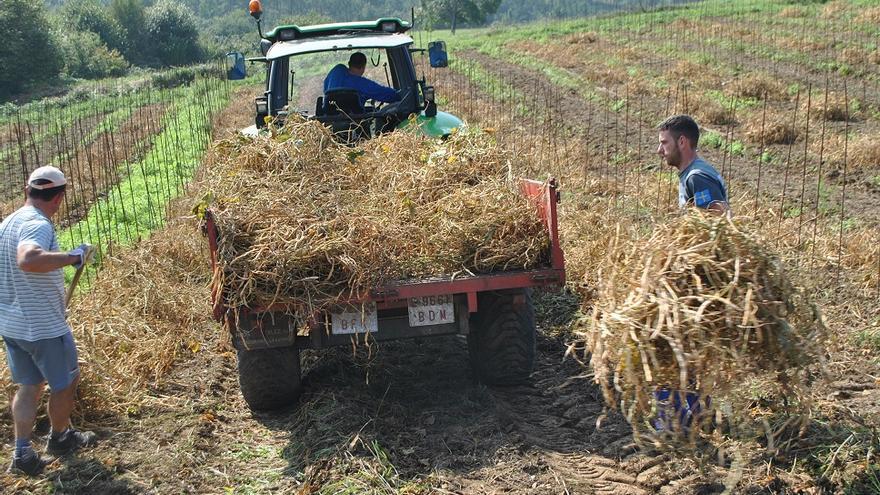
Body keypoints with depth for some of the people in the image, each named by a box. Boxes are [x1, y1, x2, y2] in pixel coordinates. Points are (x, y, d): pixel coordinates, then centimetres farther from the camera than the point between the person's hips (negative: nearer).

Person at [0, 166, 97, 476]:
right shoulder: (37, 225, -23)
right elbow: (28, 259, -43)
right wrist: (72, 258, -33)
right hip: (44, 327, -8)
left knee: (28, 386, 17)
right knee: (65, 383, 15)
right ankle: (60, 438, 32)